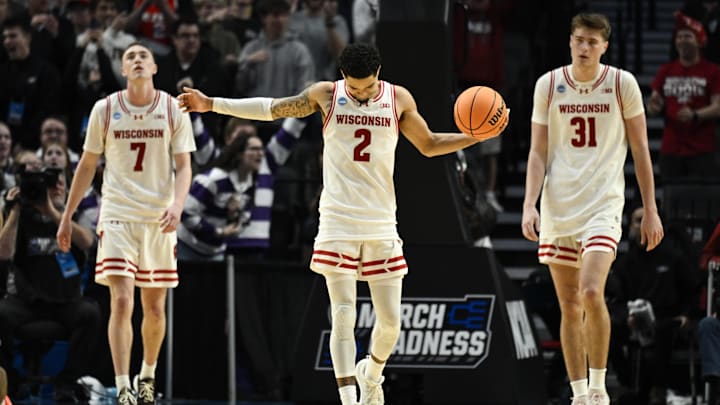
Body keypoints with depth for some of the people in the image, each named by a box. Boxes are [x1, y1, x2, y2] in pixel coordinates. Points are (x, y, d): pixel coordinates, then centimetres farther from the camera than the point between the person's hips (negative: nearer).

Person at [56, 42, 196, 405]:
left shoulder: (173, 111, 0)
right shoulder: (105, 110, 1)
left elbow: (183, 167, 0)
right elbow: (87, 165, 10)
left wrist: (177, 204, -19)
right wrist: (67, 216, 10)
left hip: (159, 220, 1)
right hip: (117, 215, -1)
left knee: (155, 307, 9)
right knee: (121, 302, -14)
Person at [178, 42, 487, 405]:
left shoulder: (399, 99, 5)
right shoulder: (326, 95, 2)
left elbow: (429, 145, 15)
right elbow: (271, 109, 11)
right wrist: (213, 104, 10)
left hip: (382, 225, 2)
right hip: (338, 222, -2)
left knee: (391, 320, 1)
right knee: (343, 316, -9)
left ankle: (372, 372, 31)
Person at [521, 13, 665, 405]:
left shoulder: (622, 84, -1)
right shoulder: (548, 85, 3)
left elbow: (640, 149, 5)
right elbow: (538, 152, 5)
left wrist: (650, 210, 3)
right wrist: (529, 205, -7)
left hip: (603, 203, -3)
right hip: (558, 207, 3)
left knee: (591, 292, -20)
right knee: (568, 306, 5)